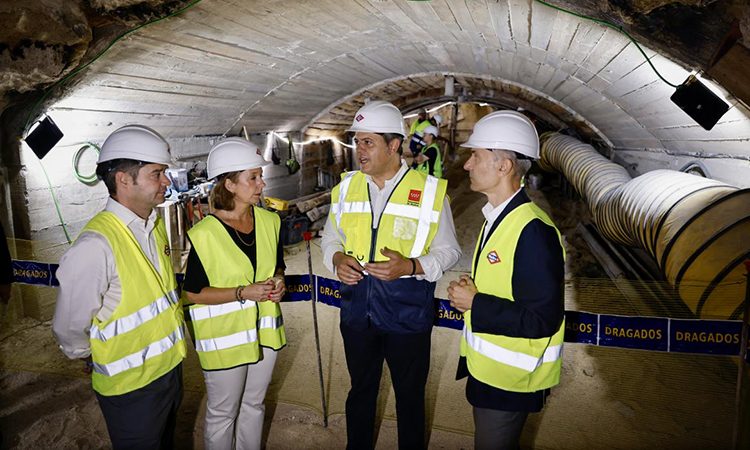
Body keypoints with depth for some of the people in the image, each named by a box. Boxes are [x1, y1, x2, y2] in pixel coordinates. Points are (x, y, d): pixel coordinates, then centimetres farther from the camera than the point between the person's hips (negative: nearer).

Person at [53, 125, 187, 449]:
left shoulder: (154, 223, -2)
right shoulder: (95, 247, -28)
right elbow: (70, 330, -18)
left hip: (170, 366, 7)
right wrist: (100, 362, -1)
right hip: (130, 388, -7)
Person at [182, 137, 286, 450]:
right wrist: (244, 293, -23)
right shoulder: (204, 234, -18)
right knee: (222, 414, 15)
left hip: (264, 331, 5)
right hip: (224, 337, -5)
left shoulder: (269, 221, -2)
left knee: (253, 404, 23)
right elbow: (193, 293, -13)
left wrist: (278, 283, -11)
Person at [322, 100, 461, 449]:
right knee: (360, 392, 22)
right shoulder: (347, 188, 1)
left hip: (408, 316, -3)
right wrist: (337, 258, -11)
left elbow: (447, 250, -5)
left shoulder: (429, 191, -10)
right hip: (357, 313, 3)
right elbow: (330, 238, 12)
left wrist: (411, 266, -23)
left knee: (410, 397, 17)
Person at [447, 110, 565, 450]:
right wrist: (470, 290, 2)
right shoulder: (498, 217, 5)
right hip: (486, 367, 9)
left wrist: (474, 304, -23)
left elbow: (543, 318, -27)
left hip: (509, 378, -9)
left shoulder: (533, 230, -27)